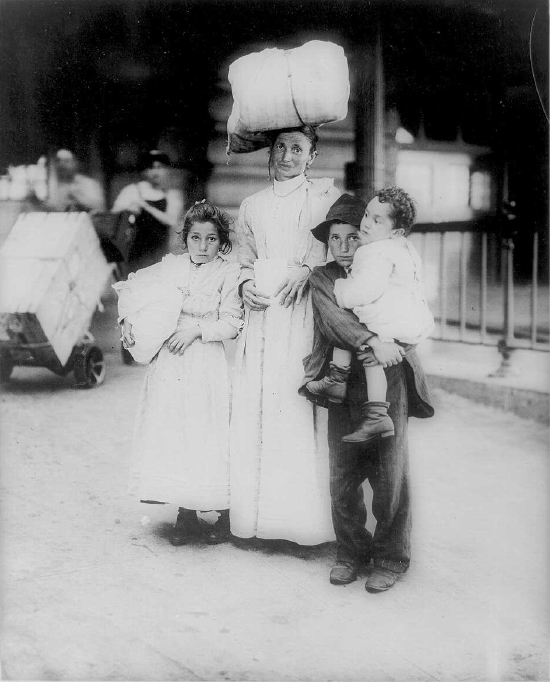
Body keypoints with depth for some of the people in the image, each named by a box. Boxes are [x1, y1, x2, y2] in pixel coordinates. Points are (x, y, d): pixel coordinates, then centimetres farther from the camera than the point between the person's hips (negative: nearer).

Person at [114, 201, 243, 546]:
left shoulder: (228, 273, -4)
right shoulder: (170, 265, 7)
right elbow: (131, 286, 19)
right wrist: (127, 319, 7)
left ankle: (225, 515, 12)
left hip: (206, 366, -4)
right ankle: (186, 514, 16)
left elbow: (231, 324, -8)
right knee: (170, 434, 4)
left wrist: (196, 328, -16)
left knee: (209, 436, -2)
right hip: (168, 363, 4)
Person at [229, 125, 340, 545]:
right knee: (255, 407, 0)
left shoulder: (327, 196, 6)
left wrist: (306, 271, -14)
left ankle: (305, 517, -2)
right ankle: (257, 515, 7)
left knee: (299, 406, -9)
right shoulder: (252, 206, 19)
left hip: (303, 309, -4)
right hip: (262, 312, 4)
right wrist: (247, 285, 2)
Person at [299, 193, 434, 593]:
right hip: (343, 385, 1)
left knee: (390, 476, 1)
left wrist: (389, 345, -17)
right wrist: (372, 342, -24)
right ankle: (351, 553, 22)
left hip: (387, 385, -1)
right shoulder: (321, 278, 9)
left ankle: (391, 558, 17)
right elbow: (333, 319, -9)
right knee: (342, 477, 3)